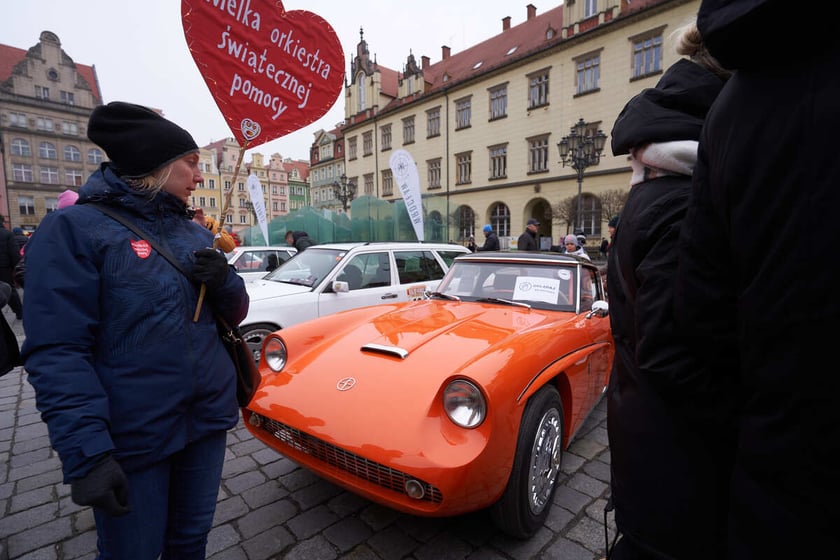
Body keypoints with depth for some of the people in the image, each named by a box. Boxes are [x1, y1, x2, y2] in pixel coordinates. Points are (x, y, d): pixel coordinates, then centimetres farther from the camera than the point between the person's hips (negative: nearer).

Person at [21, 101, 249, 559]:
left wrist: (223, 281, -12)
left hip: (208, 420, 5)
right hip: (132, 439, -5)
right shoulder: (73, 228, -11)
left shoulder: (196, 234, 8)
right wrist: (86, 453, -21)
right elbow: (57, 350, -16)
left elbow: (233, 313, 10)